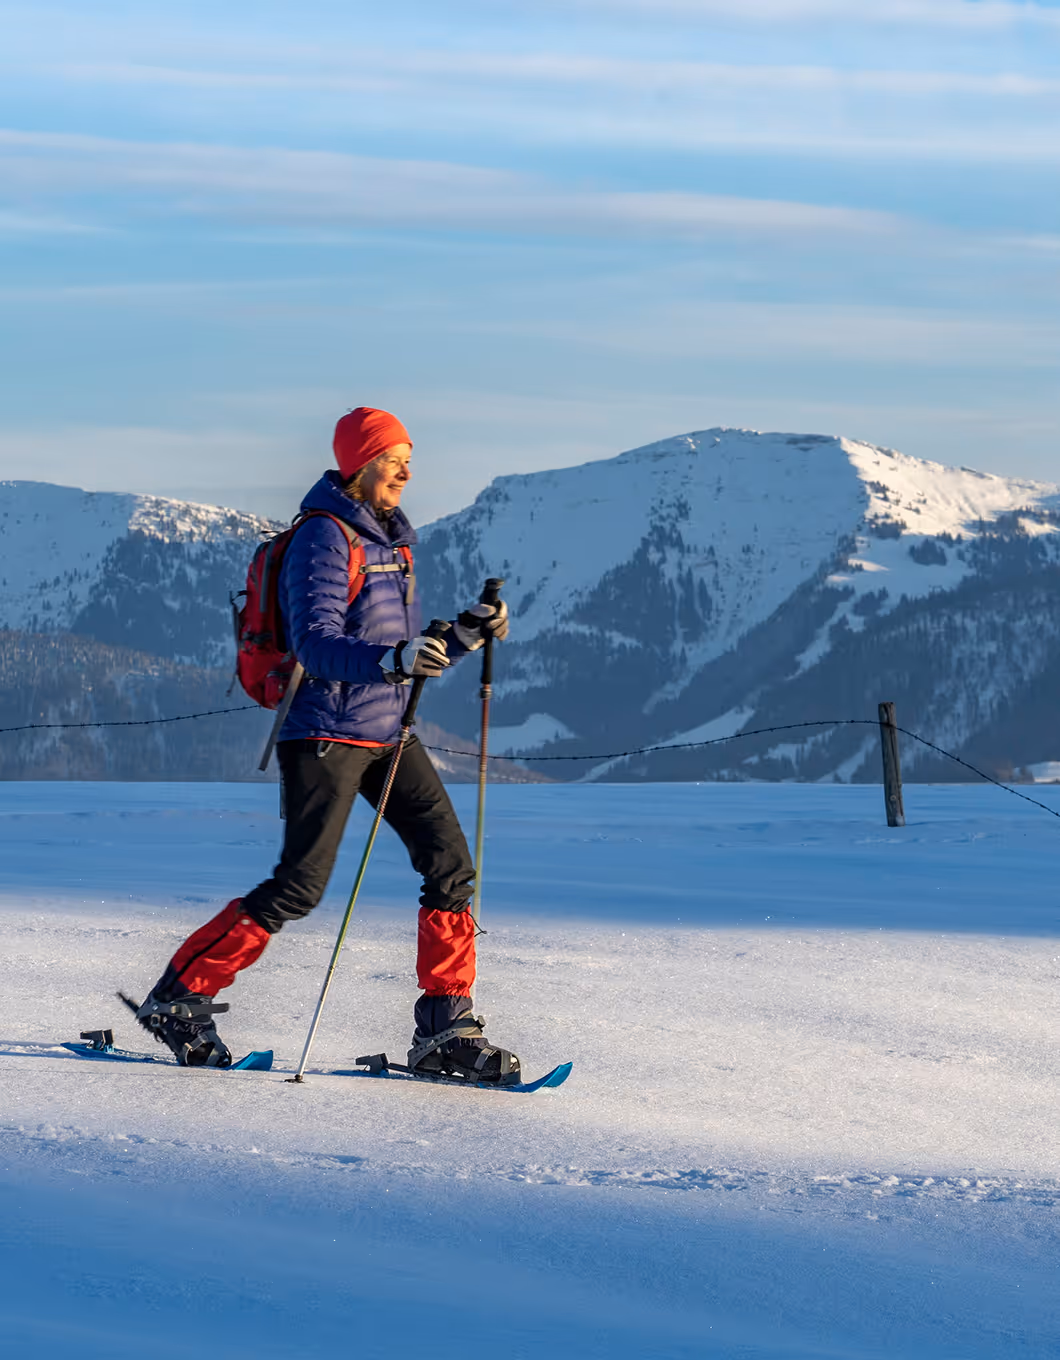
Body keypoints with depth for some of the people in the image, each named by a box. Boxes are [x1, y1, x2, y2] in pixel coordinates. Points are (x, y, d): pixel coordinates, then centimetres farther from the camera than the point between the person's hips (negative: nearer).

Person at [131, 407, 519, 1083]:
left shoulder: (394, 538, 15)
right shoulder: (323, 538, -13)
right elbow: (316, 644, -24)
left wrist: (466, 634, 5)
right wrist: (392, 659, -40)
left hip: (388, 733, 8)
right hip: (327, 732, -8)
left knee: (450, 864, -2)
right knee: (301, 884, -10)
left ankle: (446, 1029, 3)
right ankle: (179, 997, 2)